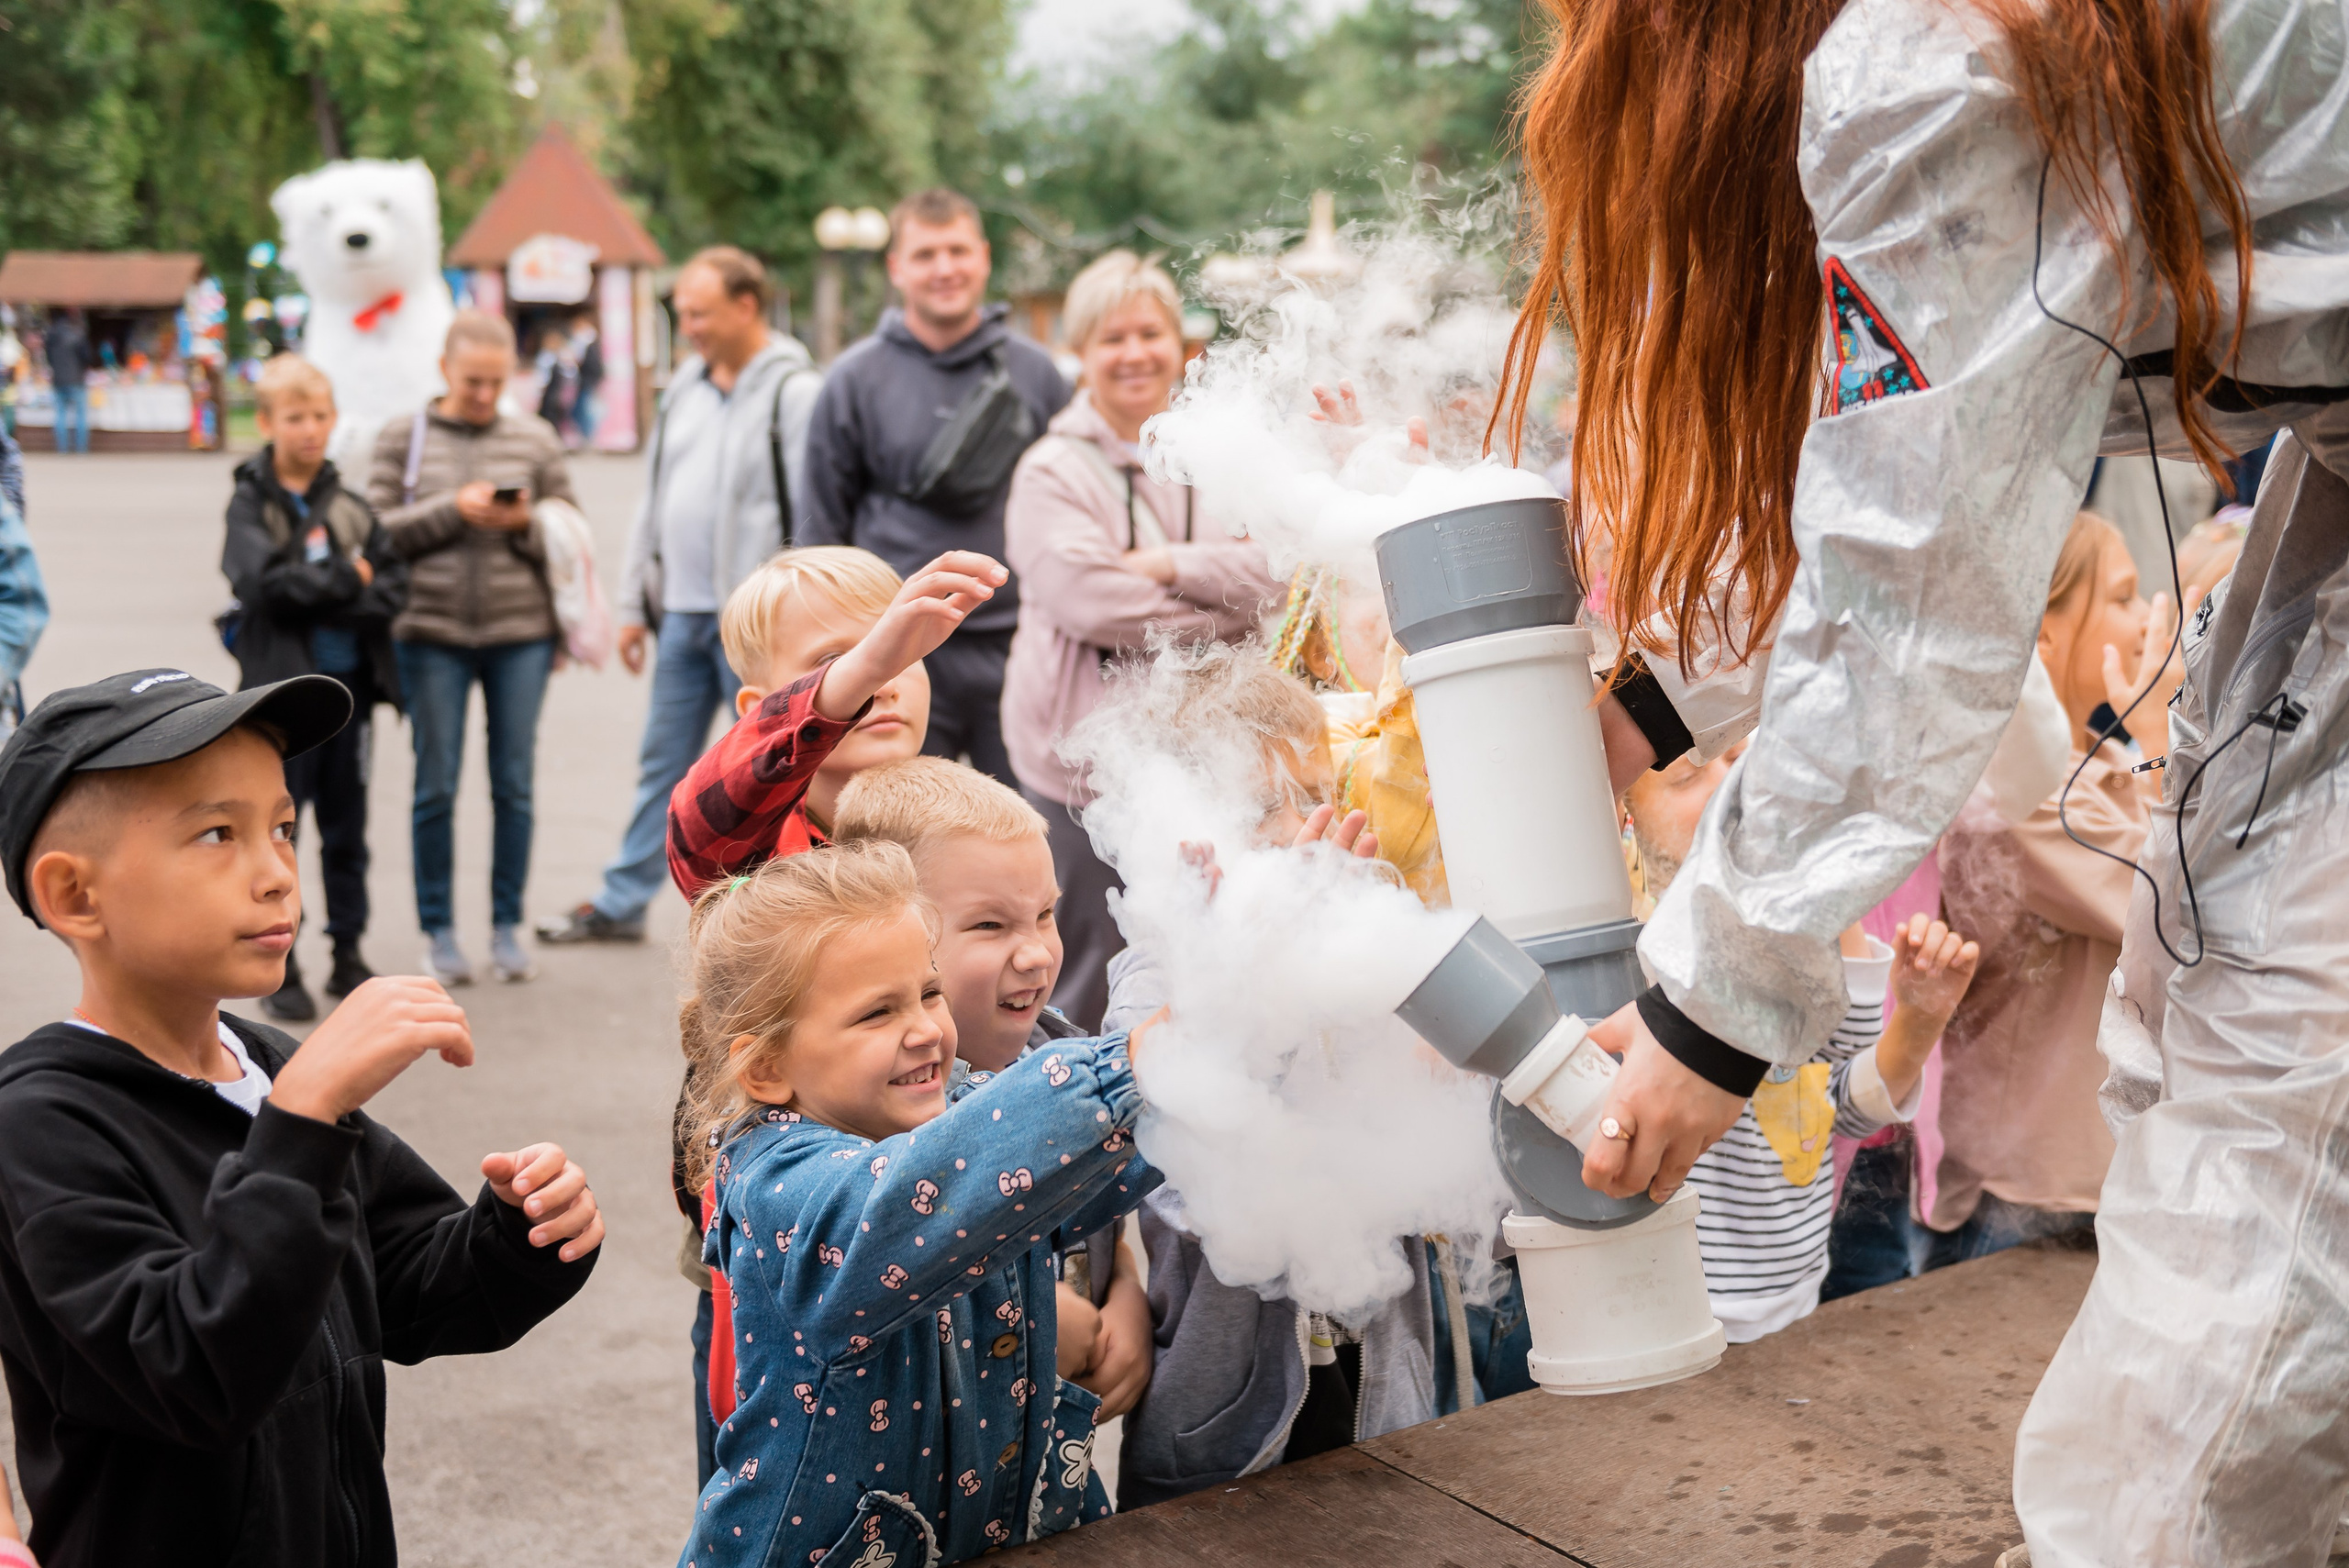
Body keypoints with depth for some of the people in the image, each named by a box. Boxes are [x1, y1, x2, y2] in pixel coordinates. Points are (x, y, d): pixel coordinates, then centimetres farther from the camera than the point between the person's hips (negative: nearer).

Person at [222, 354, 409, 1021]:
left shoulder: (348, 504, 7)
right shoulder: (251, 502, -3)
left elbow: (393, 587, -2)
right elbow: (261, 580, -18)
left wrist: (317, 596, -15)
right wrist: (346, 580, -11)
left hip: (346, 683, 4)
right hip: (281, 687, -4)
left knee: (346, 829, 12)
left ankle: (348, 954, 23)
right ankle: (277, 968, 10)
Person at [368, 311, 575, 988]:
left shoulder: (536, 439, 7)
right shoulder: (403, 438, 5)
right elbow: (379, 530, -2)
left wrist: (525, 525, -11)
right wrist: (451, 509, -14)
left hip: (521, 633, 1)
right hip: (431, 633, -1)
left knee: (514, 784, 5)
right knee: (436, 786, 4)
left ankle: (507, 927, 16)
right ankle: (439, 931, 15)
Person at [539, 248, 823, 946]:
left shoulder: (794, 392, -11)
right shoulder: (686, 385, 13)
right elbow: (654, 500, 18)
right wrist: (635, 602, 15)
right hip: (682, 613, 7)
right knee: (663, 763, 15)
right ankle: (621, 903, 24)